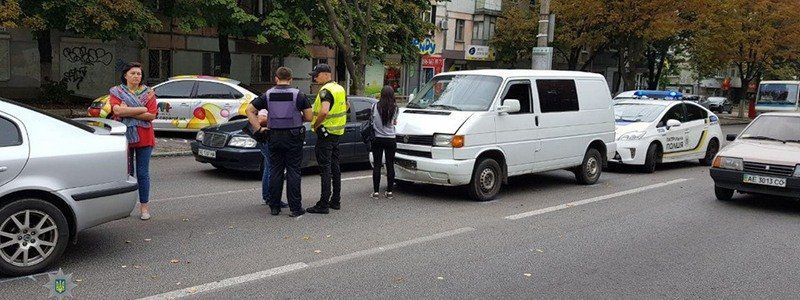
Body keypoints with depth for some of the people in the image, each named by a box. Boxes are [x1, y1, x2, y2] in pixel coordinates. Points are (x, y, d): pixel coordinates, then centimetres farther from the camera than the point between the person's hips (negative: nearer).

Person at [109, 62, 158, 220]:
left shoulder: (148, 93, 6)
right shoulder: (116, 92, 6)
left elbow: (152, 115, -6)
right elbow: (117, 110, -13)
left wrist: (128, 112, -12)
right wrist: (142, 109, -13)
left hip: (144, 138, 0)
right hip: (124, 136, 0)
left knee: (143, 173, 3)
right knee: (126, 172, 4)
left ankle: (144, 206, 10)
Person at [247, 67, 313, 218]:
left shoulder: (268, 95, 4)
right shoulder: (298, 95, -4)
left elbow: (249, 110, 4)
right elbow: (309, 117, -4)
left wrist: (259, 128, 4)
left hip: (274, 137, 2)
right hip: (293, 137, -2)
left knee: (275, 171, 9)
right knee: (293, 171, 1)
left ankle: (274, 207, 13)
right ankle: (295, 208, 1)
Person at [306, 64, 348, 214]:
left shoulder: (326, 90, -18)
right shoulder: (340, 88, 12)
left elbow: (324, 112, -32)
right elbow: (346, 106, 28)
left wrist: (315, 125, -18)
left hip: (325, 132, -9)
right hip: (337, 132, 9)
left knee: (325, 168, -6)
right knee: (334, 167, 14)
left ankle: (323, 204, -3)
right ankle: (336, 201, 21)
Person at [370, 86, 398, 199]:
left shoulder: (375, 107, -6)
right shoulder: (395, 108, -5)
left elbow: (372, 120, 0)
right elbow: (394, 122, 3)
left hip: (377, 139, 0)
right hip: (390, 140, 0)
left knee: (377, 165, 5)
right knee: (390, 165, 8)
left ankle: (376, 192, 5)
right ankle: (389, 191, 11)